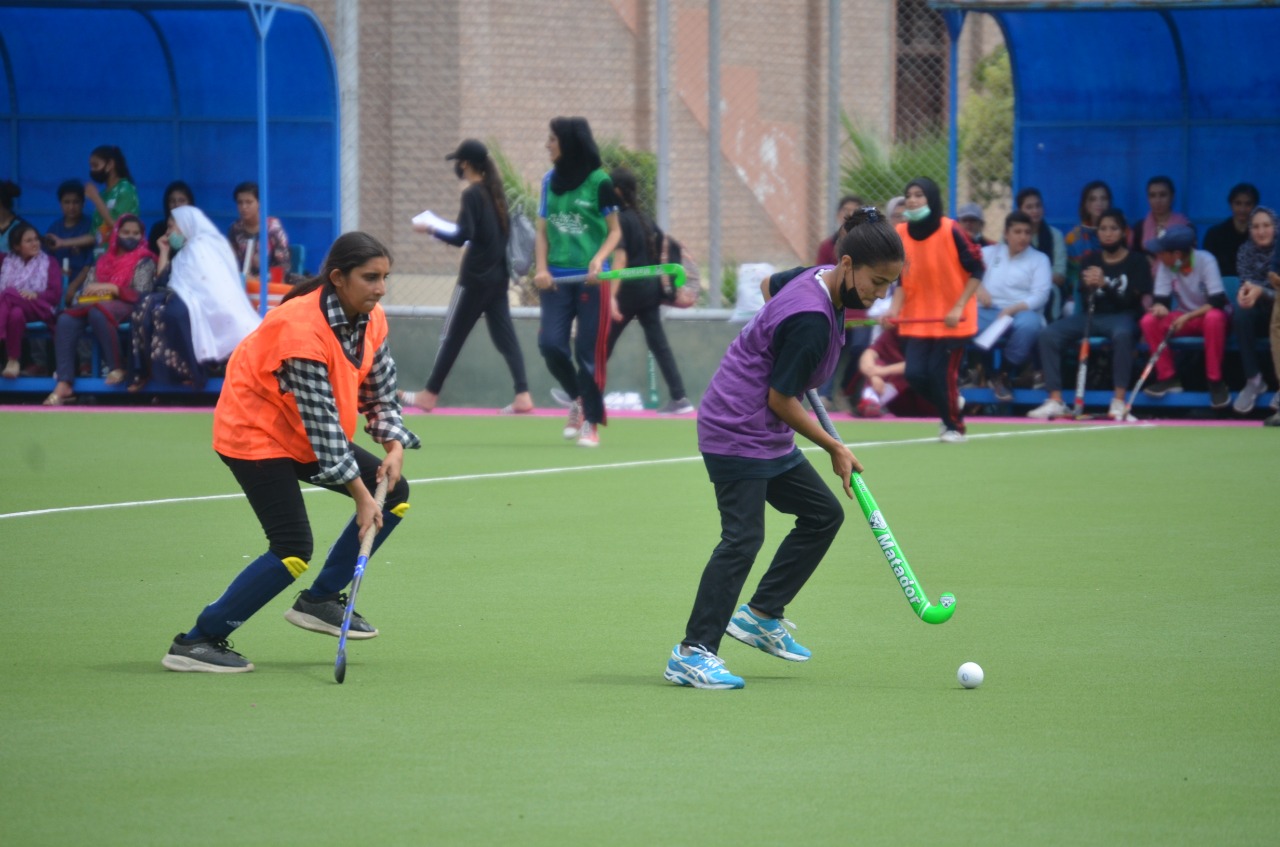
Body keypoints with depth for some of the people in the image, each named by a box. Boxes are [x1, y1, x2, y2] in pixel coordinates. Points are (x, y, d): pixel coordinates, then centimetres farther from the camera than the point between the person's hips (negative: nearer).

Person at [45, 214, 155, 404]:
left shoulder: (144, 262, 8)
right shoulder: (103, 261, 22)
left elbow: (141, 294, -6)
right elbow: (86, 288, 19)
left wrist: (110, 288, -14)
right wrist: (83, 295, -7)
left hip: (126, 307, -5)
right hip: (95, 304, 5)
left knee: (98, 313, -41)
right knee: (66, 320, -28)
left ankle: (117, 367, -25)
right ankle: (63, 385, -36)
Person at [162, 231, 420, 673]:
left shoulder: (371, 319, -5)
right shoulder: (300, 329, -31)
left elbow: (381, 391, 6)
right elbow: (321, 422, -29)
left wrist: (394, 446, -13)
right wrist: (360, 495, -27)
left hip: (306, 436, 9)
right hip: (255, 434, -9)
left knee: (393, 491, 5)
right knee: (293, 550, -20)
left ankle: (320, 600, 15)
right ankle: (195, 642, -13)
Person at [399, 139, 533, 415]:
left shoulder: (472, 194, -14)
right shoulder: (496, 192, 9)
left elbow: (462, 237, -18)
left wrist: (431, 230, -8)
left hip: (476, 277, -7)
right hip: (498, 275, 7)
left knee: (453, 335, 1)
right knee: (504, 335, 5)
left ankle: (430, 394, 8)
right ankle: (522, 395, -5)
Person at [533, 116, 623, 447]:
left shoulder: (599, 182, -4)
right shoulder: (551, 181, 10)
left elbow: (615, 231, 0)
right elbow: (543, 231, 14)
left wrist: (599, 259, -17)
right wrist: (541, 267, -1)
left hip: (591, 278, -4)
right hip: (557, 277, 4)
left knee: (589, 350, -3)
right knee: (550, 343, -6)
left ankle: (591, 423, 6)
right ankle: (578, 398, 20)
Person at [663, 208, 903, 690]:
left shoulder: (817, 279, 2)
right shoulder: (810, 321, -27)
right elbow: (781, 400, -21)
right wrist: (834, 449, -8)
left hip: (767, 436, 10)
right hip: (736, 433, -10)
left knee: (823, 514, 13)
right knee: (743, 538, -13)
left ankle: (761, 616, 19)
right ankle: (693, 654, -11)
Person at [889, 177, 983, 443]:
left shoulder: (951, 231, -14)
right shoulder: (900, 234, -1)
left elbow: (976, 271, -10)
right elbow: (901, 279, 8)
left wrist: (959, 307, -18)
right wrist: (895, 307, -9)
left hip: (951, 319, -4)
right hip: (917, 318, 4)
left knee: (941, 373, -8)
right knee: (915, 373, -4)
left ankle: (954, 426, 17)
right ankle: (953, 407, 26)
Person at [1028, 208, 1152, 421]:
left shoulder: (1136, 261, 2)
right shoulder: (1091, 262, 13)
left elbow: (1130, 300, -9)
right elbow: (1086, 300, 4)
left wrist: (1105, 285, -25)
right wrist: (1089, 286, -20)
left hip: (1121, 317, -4)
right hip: (1092, 315, 4)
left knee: (1122, 334, -41)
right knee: (1049, 335, -19)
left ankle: (1119, 402, -38)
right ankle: (1055, 401, -21)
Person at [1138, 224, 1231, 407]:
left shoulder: (1205, 261, -22)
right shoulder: (1165, 265, -10)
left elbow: (1218, 302, -27)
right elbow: (1162, 300, -10)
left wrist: (1188, 317, -33)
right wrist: (1159, 307, -35)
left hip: (1208, 314, -4)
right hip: (1185, 318, 4)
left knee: (1214, 317, -39)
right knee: (1149, 321, -20)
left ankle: (1216, 381, -27)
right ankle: (1168, 377, -10)